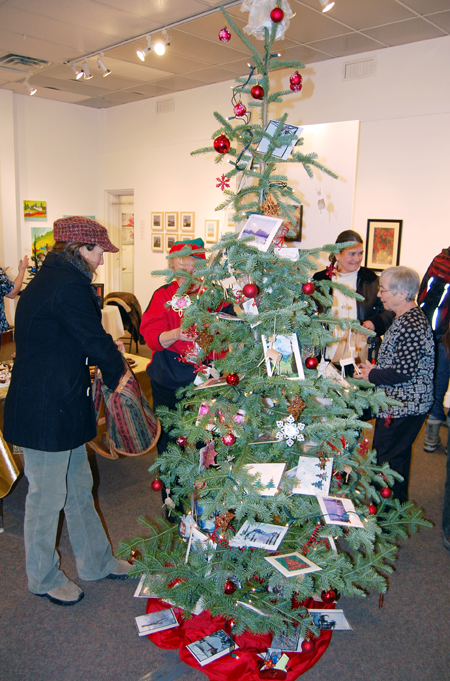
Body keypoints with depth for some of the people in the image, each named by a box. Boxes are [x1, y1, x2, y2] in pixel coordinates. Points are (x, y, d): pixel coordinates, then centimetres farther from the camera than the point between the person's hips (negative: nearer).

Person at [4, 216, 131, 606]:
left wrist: (106, 352, 14)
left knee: (79, 487, 20)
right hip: (46, 412, -11)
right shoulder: (69, 285, -20)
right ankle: (44, 578, 29)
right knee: (47, 496, 8)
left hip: (61, 405, 11)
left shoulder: (47, 280, 13)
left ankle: (96, 561, 36)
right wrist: (117, 371, 3)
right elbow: (96, 342, -15)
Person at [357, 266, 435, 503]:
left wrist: (372, 375, -13)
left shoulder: (410, 325, -23)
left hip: (403, 407, -11)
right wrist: (375, 369, 9)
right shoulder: (408, 318, 11)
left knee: (386, 458, -1)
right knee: (398, 456, 21)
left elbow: (404, 372, -28)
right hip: (402, 403, 11)